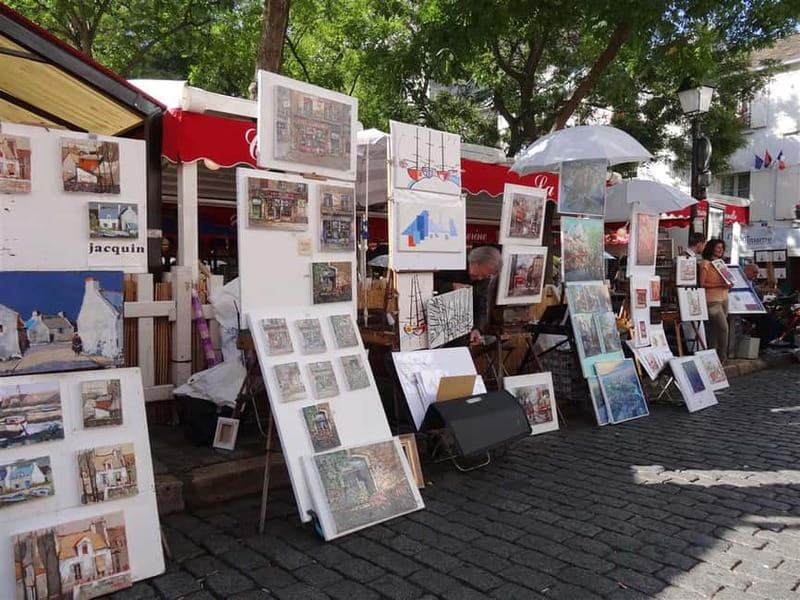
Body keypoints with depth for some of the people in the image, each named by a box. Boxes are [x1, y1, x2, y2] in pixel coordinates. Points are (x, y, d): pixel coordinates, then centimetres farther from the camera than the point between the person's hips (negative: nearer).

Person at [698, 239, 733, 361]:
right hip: (712, 300, -7)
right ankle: (722, 357, -2)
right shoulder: (705, 263, -6)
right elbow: (702, 283, -12)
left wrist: (728, 284, 2)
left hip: (724, 299, 7)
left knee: (714, 329, 8)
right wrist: (720, 284, -19)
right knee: (723, 327, -11)